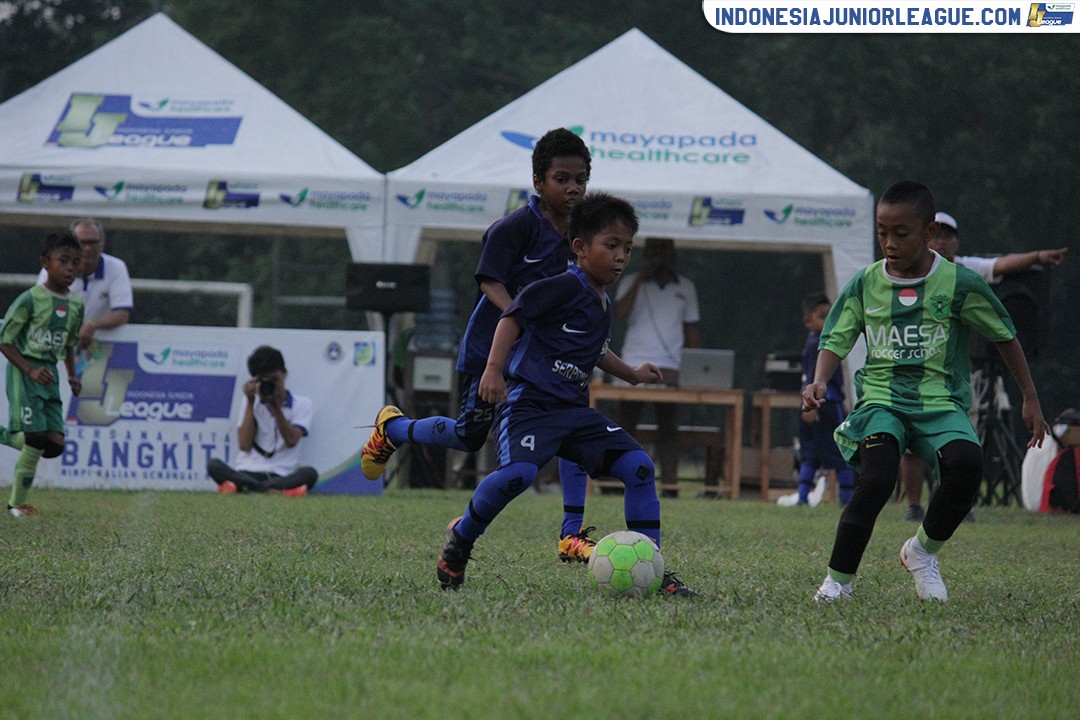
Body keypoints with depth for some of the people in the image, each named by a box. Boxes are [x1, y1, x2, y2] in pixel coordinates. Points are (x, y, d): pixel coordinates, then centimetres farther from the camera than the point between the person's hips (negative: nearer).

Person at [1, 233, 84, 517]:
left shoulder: (76, 305, 8)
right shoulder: (30, 299, -12)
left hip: (49, 373, 7)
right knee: (36, 438, -14)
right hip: (23, 370, -7)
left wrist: (73, 376, 10)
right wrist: (30, 370, -19)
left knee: (54, 445, -3)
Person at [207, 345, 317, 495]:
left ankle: (241, 487, -39)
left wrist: (275, 406, -8)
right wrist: (250, 403, -1)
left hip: (281, 476, -1)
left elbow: (291, 440, -6)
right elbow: (244, 445, 1)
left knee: (309, 473, -33)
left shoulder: (301, 403, 10)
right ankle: (277, 490, -40)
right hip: (248, 473, 1)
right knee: (214, 465, -28)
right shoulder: (251, 402, 15)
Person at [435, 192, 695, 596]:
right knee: (518, 472, -32)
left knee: (639, 467, -6)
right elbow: (513, 316, -14)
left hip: (575, 411, 8)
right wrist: (494, 370, -25)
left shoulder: (602, 305, 20)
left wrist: (631, 374, 45)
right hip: (529, 403, -8)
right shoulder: (564, 288, -8)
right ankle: (461, 538, -3)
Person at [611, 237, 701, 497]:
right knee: (626, 425, -3)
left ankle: (670, 485, -5)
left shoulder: (685, 287, 13)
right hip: (634, 366, -1)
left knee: (668, 427, -3)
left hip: (670, 369, 1)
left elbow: (691, 330, 14)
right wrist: (641, 279, -11)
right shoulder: (631, 283, 9)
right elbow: (620, 313, -8)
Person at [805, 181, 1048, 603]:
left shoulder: (959, 284, -2)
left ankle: (923, 551, -2)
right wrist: (819, 382, -18)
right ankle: (839, 579, -9)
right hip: (881, 400, 0)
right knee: (877, 478, -27)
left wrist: (1030, 399, 13)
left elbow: (1004, 336, 9)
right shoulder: (865, 284, 4)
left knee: (966, 463, -30)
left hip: (941, 403, 0)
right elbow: (836, 339, 3)